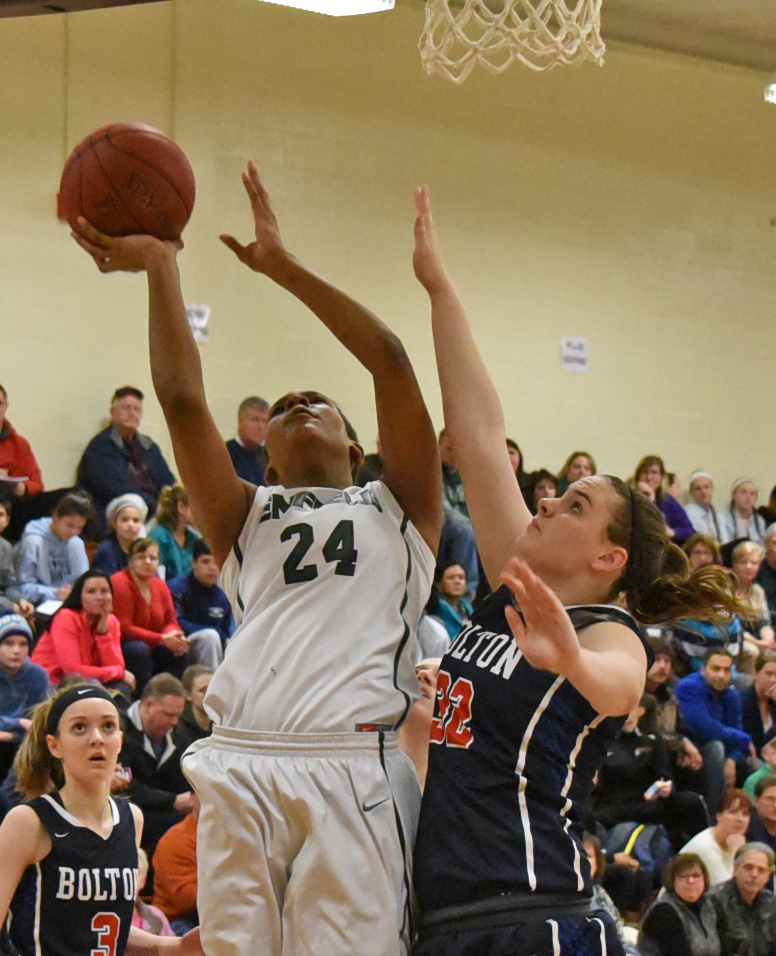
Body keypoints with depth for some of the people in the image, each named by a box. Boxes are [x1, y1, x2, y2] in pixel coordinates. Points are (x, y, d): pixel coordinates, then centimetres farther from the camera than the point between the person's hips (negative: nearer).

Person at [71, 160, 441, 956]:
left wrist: (283, 266, 14)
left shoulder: (396, 509, 22)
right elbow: (182, 400, 11)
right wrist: (158, 266, 11)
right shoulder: (247, 517, 25)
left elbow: (389, 363, 10)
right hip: (239, 764, 2)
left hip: (356, 768, -2)